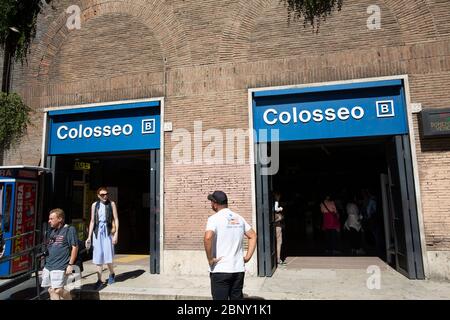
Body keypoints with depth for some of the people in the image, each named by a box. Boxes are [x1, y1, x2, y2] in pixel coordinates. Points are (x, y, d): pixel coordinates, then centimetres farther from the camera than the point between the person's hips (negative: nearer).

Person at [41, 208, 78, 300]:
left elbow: (75, 247, -10)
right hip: (48, 266, 8)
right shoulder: (51, 231, 15)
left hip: (60, 266, -7)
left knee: (57, 290, -10)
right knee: (51, 290, 8)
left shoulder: (69, 230, -7)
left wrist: (70, 264, -13)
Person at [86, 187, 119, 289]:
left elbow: (116, 219, -1)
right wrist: (89, 237, 7)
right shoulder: (94, 205, 6)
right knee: (98, 257, 5)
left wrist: (116, 233, -8)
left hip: (108, 232, -2)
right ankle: (99, 280, 15)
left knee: (108, 256, -4)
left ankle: (112, 274, 24)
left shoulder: (111, 204, 0)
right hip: (97, 232, 2)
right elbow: (92, 221, 10)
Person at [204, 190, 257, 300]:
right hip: (239, 269, 6)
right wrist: (248, 256, 9)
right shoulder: (239, 218, 9)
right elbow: (253, 236, 13)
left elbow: (208, 237, -28)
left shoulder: (214, 218, -11)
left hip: (220, 270, -5)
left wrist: (210, 259, -16)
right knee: (237, 298, 17)